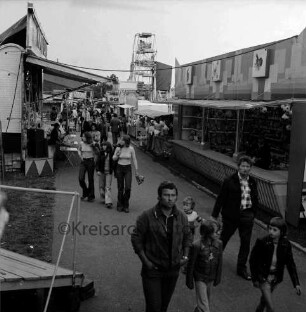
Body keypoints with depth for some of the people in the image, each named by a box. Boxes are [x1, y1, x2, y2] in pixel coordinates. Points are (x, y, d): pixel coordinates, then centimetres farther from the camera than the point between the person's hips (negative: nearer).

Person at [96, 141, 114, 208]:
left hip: (109, 172, -2)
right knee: (101, 186, 10)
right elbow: (97, 162, 1)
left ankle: (108, 202, -9)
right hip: (101, 171, 2)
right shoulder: (100, 153, 0)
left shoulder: (111, 154, -4)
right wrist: (97, 170, -10)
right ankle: (103, 199, 26)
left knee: (108, 187, -6)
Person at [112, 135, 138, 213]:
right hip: (119, 168, 1)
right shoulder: (118, 148, -3)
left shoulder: (131, 149, -5)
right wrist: (117, 155, -15)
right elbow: (113, 158, 6)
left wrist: (136, 170, 0)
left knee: (128, 187, -9)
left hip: (128, 169, -1)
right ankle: (120, 205, 20)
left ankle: (126, 206, 7)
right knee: (120, 188, 4)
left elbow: (134, 160, 2)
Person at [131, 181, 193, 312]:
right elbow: (136, 238, -9)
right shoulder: (147, 216, -17)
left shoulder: (181, 217, -4)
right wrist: (145, 261, -13)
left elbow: (187, 236, 12)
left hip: (173, 270, 4)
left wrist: (185, 256, 2)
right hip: (152, 269, -4)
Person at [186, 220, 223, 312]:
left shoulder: (218, 244, -10)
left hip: (211, 278, 5)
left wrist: (218, 278, 10)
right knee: (203, 303, -2)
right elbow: (190, 264, -12)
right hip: (200, 278, -5)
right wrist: (189, 281, -7)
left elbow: (219, 262, 3)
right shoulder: (196, 245, -22)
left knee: (207, 298, 23)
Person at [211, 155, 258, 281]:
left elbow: (255, 199, 14)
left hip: (247, 216, 4)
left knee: (245, 243, 9)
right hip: (231, 216, -4)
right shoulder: (229, 181, -10)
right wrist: (214, 215, -7)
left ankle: (241, 268, 23)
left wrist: (253, 214, 12)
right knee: (223, 239, 11)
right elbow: (221, 199, -8)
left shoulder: (252, 182, 5)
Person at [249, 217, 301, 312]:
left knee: (265, 298, 27)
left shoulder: (286, 244, -11)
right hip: (263, 277, -4)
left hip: (276, 278, 4)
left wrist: (296, 283, -7)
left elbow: (290, 264, -4)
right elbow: (253, 260, -10)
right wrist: (255, 279, -7)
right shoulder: (262, 242, -21)